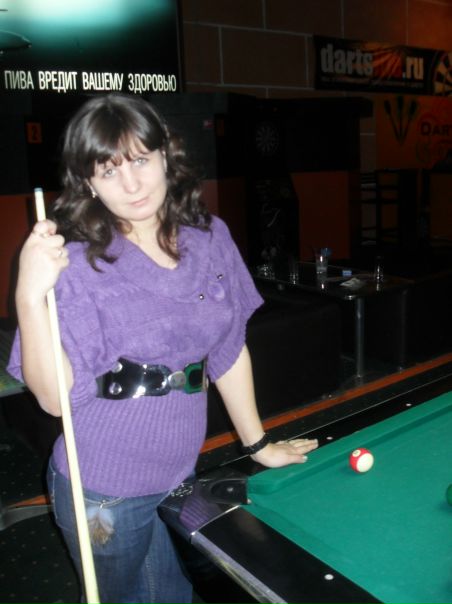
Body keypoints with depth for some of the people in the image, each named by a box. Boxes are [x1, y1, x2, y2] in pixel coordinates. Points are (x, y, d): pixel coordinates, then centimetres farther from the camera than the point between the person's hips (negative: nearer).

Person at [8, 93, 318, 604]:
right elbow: (56, 398, -21)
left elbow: (229, 350, 4)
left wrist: (258, 444, 9)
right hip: (105, 494, -4)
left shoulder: (210, 238, -4)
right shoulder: (77, 263, -18)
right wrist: (30, 296, -34)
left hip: (181, 474, 4)